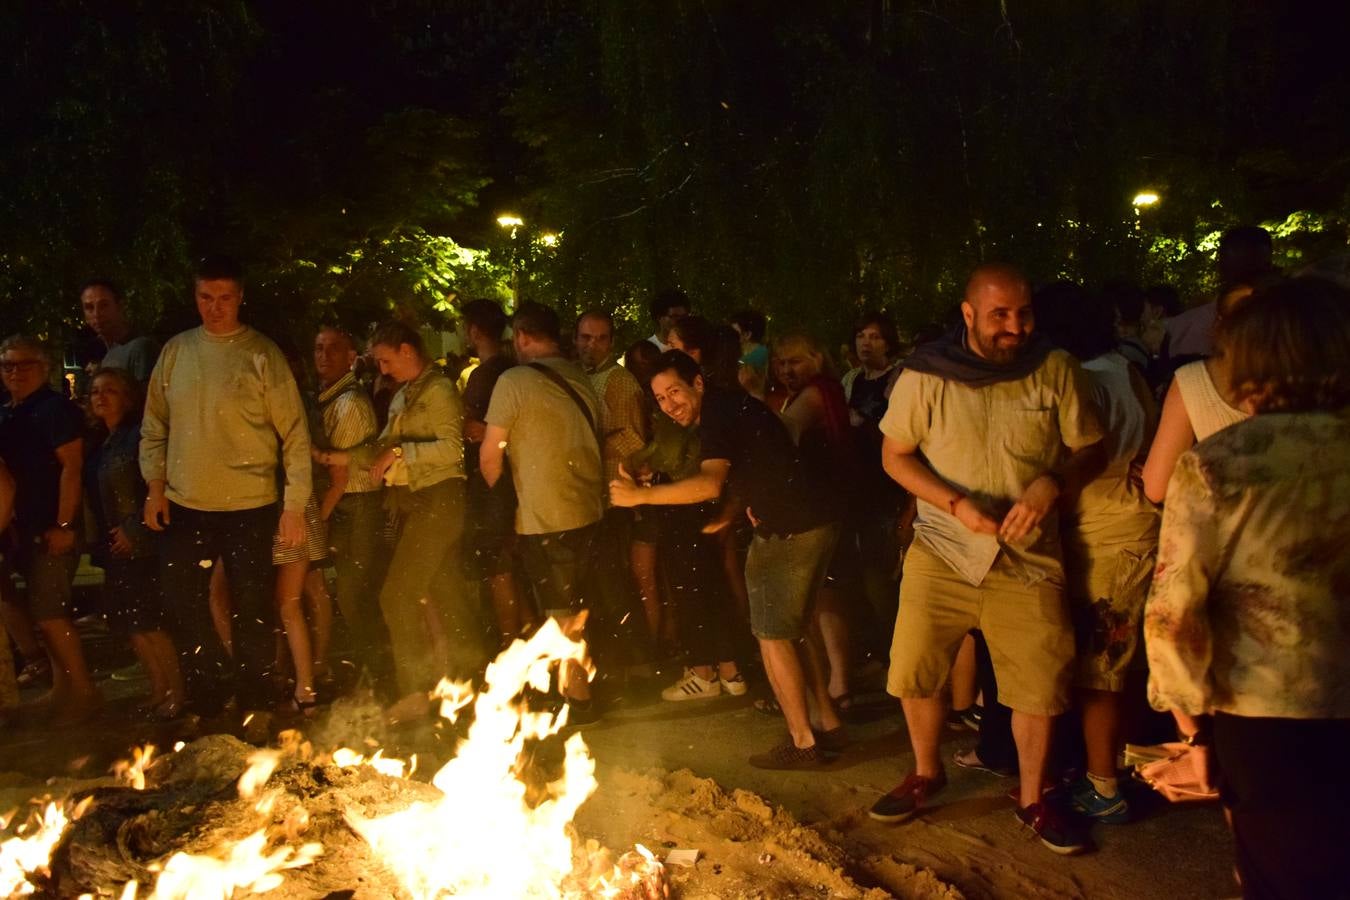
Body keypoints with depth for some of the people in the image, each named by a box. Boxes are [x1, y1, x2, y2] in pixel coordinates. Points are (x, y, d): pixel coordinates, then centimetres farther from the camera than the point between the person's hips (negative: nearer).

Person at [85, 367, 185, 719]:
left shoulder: (139, 436, -12)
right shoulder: (100, 444, 14)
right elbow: (96, 497, 19)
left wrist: (134, 530, -18)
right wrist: (101, 539, 10)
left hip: (142, 545, -8)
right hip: (117, 548, 8)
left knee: (146, 621, -5)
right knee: (128, 621, 10)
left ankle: (176, 691, 8)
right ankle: (159, 689, 22)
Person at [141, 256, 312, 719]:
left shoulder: (261, 355, -5)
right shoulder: (176, 351, 7)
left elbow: (295, 433, -6)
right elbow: (154, 425, 13)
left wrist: (295, 504, -10)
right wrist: (156, 485, 2)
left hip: (250, 506, -4)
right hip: (185, 506, 4)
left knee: (251, 612, 5)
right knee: (184, 610, 10)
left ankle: (254, 704, 22)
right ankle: (207, 701, 30)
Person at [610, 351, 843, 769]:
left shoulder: (719, 413, -15)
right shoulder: (729, 406, 16)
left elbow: (710, 484, -30)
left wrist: (641, 495, -29)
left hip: (791, 531, -10)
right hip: (810, 526, 10)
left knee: (773, 637, -3)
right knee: (787, 635, 17)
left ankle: (803, 742, 3)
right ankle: (829, 725, 22)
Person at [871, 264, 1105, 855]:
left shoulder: (1056, 371, -3)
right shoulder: (926, 375, -5)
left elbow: (1088, 448, 5)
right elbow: (895, 455, 0)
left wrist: (1051, 483, -15)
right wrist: (956, 504, -14)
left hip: (1028, 561, 1)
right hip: (941, 552, 0)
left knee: (1039, 686, 4)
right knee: (914, 672, 4)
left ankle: (1033, 800, 28)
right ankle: (926, 773, 32)